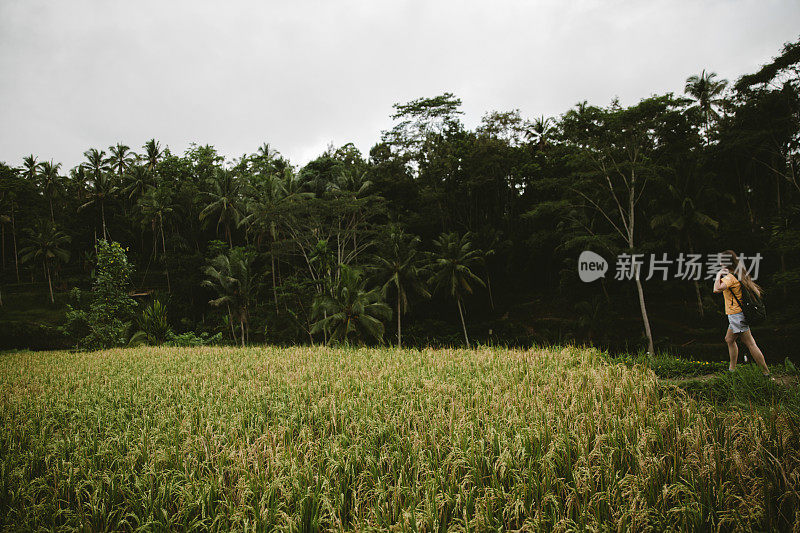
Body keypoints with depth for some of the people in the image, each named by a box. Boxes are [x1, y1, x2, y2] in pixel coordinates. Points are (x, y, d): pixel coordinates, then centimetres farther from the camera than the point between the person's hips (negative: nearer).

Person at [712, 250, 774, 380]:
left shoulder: (730, 277, -19)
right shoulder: (740, 274, 9)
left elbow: (717, 289, -37)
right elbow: (757, 292, 16)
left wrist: (718, 276, -22)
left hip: (736, 315, -10)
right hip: (738, 315, 10)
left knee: (750, 344, -5)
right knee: (729, 339, 19)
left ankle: (767, 373, -1)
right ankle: (732, 369, 27)